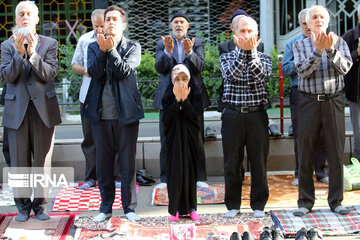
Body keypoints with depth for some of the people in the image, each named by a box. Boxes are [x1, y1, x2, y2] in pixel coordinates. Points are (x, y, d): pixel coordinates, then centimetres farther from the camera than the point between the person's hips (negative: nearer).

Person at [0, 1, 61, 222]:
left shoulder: (50, 44, 5)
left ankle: (40, 203, 16)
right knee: (19, 160, 5)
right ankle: (23, 205, 16)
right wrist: (20, 54, -18)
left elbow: (50, 73, -8)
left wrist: (32, 53, -20)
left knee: (42, 159, 4)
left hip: (44, 108, 0)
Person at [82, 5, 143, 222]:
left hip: (126, 112, -2)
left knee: (128, 162, 2)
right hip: (101, 113, 2)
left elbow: (125, 71, -11)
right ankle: (106, 208, 20)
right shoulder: (94, 47, 11)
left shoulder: (133, 47, 5)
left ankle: (130, 207, 14)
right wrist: (102, 50, -19)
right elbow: (94, 72, -6)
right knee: (103, 163, 8)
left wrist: (111, 50, -19)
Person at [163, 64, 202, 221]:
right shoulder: (168, 95, 0)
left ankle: (191, 208, 11)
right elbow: (167, 118, -12)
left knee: (190, 170, 4)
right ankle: (175, 208, 5)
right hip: (174, 137, 0)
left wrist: (184, 100, -22)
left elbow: (195, 114, -12)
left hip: (190, 137, 1)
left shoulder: (195, 94, 0)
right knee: (175, 171, -3)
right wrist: (177, 100, -21)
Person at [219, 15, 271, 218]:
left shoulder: (263, 57, 9)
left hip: (257, 114, 0)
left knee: (259, 161, 3)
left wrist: (251, 51, -13)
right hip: (233, 115, 0)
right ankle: (233, 204, 16)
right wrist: (243, 50, -13)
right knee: (232, 161, 4)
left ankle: (258, 204, 15)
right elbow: (231, 75, -12)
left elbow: (261, 76, -12)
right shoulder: (227, 57, 9)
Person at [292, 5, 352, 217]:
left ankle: (336, 200, 11)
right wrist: (318, 51, -19)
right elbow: (303, 71, -8)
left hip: (334, 101, 1)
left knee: (336, 153, 2)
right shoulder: (300, 44, 7)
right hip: (309, 101, 0)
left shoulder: (338, 42, 9)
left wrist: (331, 50, -20)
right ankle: (306, 201, 11)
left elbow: (345, 68, -6)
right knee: (306, 153, 1)